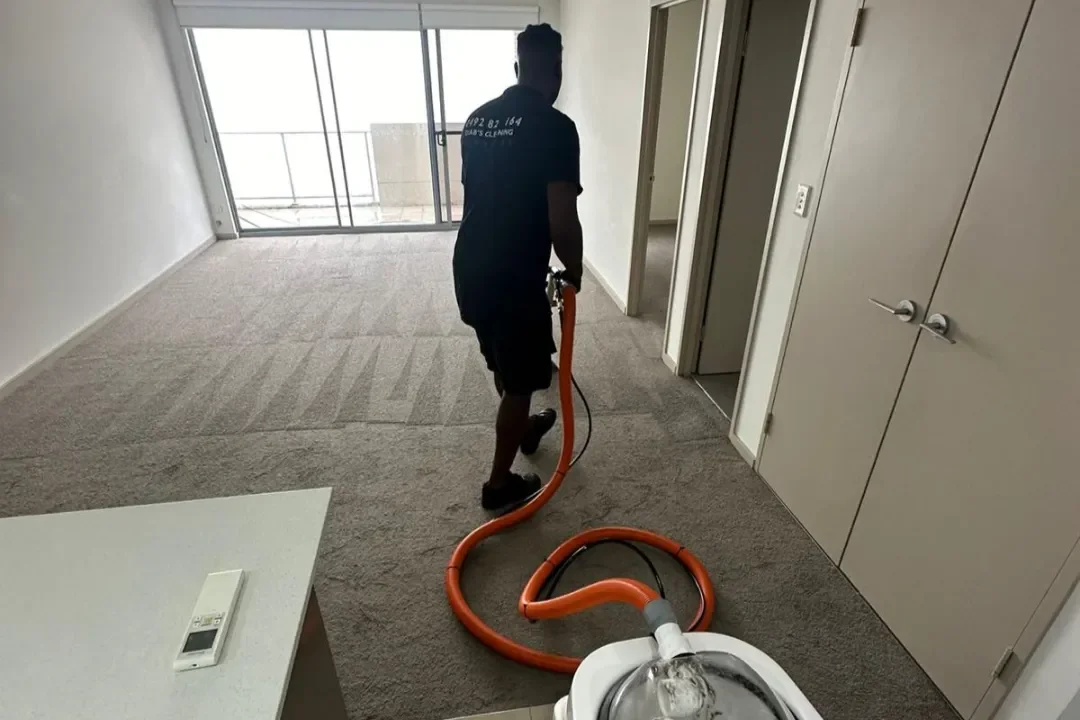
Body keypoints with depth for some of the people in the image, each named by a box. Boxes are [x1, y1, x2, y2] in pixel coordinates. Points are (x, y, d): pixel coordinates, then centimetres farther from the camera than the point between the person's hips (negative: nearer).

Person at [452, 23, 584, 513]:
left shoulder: (477, 119, 10)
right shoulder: (554, 127, -15)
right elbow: (562, 223, -20)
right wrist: (574, 272, -1)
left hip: (469, 269, 8)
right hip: (514, 280, -8)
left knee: (502, 365, 26)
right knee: (519, 381, 9)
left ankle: (526, 429, 51)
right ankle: (500, 485, 24)